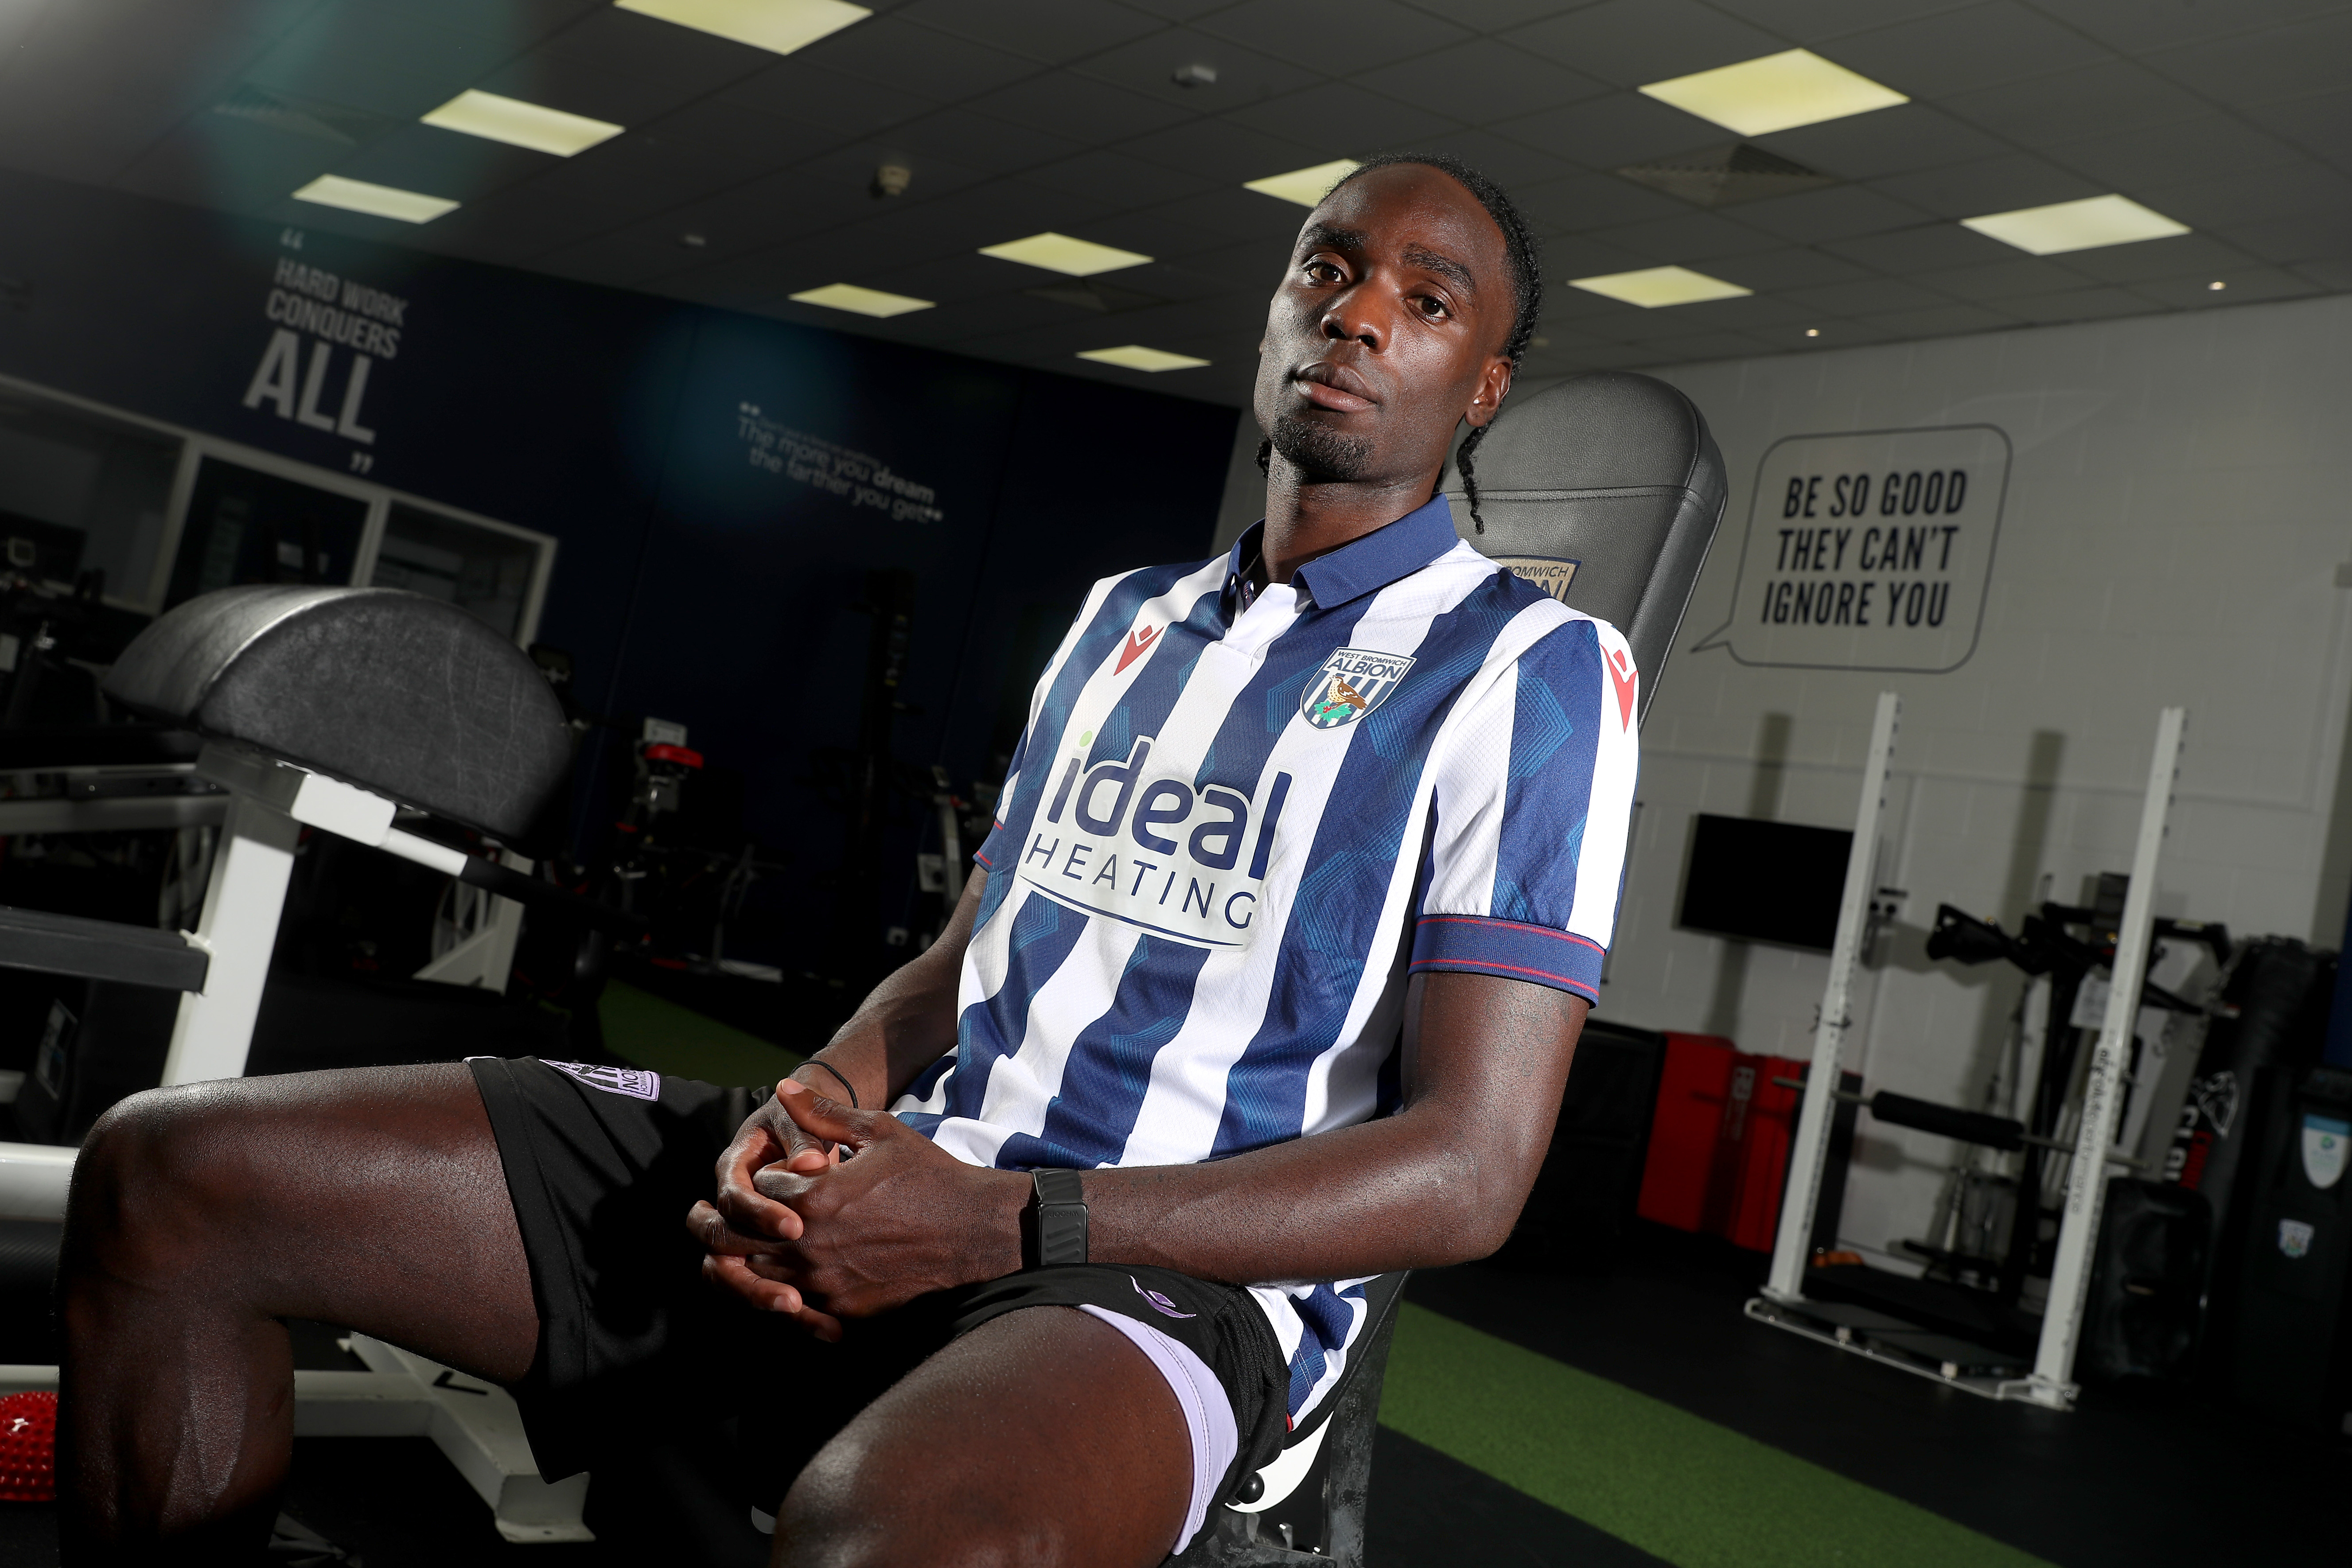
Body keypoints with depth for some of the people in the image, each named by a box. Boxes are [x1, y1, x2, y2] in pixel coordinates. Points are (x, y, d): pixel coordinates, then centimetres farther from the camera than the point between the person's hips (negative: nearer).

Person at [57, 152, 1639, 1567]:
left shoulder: (1532, 669, -1)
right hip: (908, 1168, 7)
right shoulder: (1127, 618, 21)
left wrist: (995, 1226, -18)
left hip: (1174, 1263, -6)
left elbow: (1468, 1169, -10)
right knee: (171, 1175, -4)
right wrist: (820, 1107, -3)